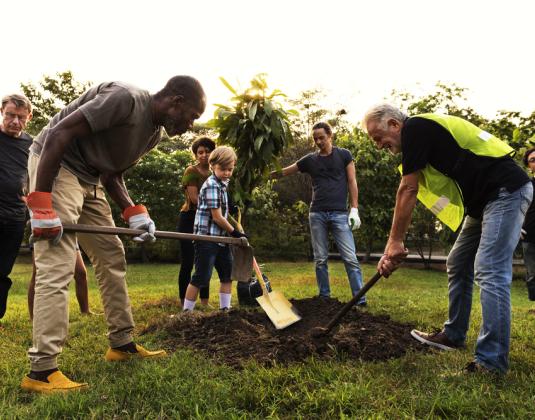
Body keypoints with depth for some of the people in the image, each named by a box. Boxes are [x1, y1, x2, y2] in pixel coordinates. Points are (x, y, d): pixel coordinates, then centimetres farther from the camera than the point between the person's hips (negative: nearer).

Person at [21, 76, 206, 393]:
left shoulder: (155, 133, 7)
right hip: (55, 167, -10)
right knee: (57, 268, -15)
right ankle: (41, 370, -9)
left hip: (89, 178, 10)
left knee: (112, 257, 9)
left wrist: (134, 213, -5)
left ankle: (122, 344, 19)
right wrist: (41, 205, -27)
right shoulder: (125, 99, -22)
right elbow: (57, 135, -24)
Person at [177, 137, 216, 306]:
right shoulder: (191, 171, -6)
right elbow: (195, 198, -16)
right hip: (190, 219, -6)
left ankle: (205, 302, 17)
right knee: (188, 263, -4)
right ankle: (184, 304, 2)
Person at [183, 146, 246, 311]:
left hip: (220, 237, 10)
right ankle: (186, 312, 4)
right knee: (201, 278, -6)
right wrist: (235, 233, -8)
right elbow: (217, 217, -17)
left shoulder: (222, 184, 14)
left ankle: (225, 308, 23)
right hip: (207, 238, -10)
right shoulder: (212, 185, -16)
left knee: (228, 274, 14)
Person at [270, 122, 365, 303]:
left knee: (350, 258, -7)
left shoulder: (344, 155, 6)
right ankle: (324, 297, 14)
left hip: (340, 214, -3)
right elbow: (283, 172, 11)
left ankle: (360, 299, -4)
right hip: (317, 214, 3)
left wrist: (354, 209, -4)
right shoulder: (310, 159, 11)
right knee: (320, 259, 5)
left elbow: (352, 182, 4)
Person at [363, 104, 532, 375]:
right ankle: (453, 335, 26)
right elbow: (410, 194, 12)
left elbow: (407, 190, -16)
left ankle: (492, 361, -11)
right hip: (483, 200, 11)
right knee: (458, 266, 14)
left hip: (506, 191, -10)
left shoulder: (415, 127, -13)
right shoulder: (424, 132, 16)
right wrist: (394, 247, 8)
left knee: (489, 273, -15)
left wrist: (395, 242, -12)